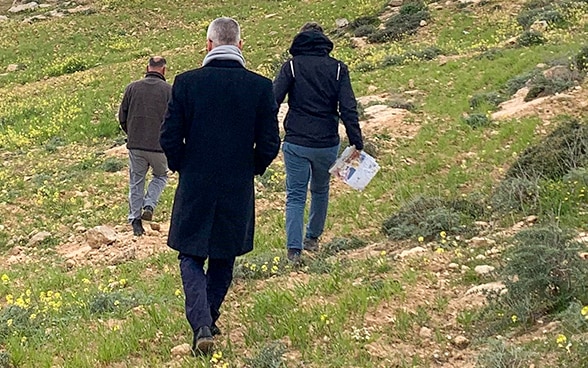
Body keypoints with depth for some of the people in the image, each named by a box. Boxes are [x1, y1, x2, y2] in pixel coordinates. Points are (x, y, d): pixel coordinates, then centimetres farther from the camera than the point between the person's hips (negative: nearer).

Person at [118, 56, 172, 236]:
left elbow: (122, 117, 6)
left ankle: (135, 219, 16)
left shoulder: (132, 88, 2)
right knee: (160, 176, 22)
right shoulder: (169, 90, -5)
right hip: (160, 145, -2)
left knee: (136, 182, 15)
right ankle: (149, 206, 3)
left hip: (135, 145, 2)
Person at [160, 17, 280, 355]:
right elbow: (269, 144, -5)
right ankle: (209, 320, 29)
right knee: (223, 261, 19)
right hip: (238, 191, 1)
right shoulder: (260, 86, -7)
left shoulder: (186, 82, -10)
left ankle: (201, 325, -9)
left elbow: (170, 137, -7)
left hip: (195, 188, -1)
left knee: (191, 258, 10)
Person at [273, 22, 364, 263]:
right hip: (327, 144, 2)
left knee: (295, 195, 5)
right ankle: (313, 238, 35)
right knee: (320, 191, 23)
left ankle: (294, 248, -4)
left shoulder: (291, 66, -2)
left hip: (296, 143, -2)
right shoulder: (338, 69, 1)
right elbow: (348, 109, -5)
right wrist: (356, 143, -3)